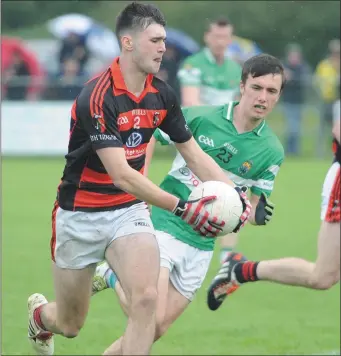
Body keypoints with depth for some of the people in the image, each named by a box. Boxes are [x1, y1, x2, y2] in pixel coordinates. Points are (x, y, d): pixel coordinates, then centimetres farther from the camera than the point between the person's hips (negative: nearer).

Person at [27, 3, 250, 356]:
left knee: (145, 299, -22)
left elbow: (194, 154, 4)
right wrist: (181, 208, -38)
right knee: (71, 326, 11)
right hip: (80, 217, -5)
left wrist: (234, 192, -13)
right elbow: (121, 174, -32)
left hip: (130, 211, 5)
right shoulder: (97, 97, -26)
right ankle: (38, 312, 49)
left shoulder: (162, 94, -4)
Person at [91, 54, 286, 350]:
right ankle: (112, 277, 11)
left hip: (201, 246, 4)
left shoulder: (272, 152, -3)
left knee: (155, 331, 3)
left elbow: (256, 207, 7)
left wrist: (256, 214, -17)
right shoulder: (199, 118, -10)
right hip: (165, 225, -4)